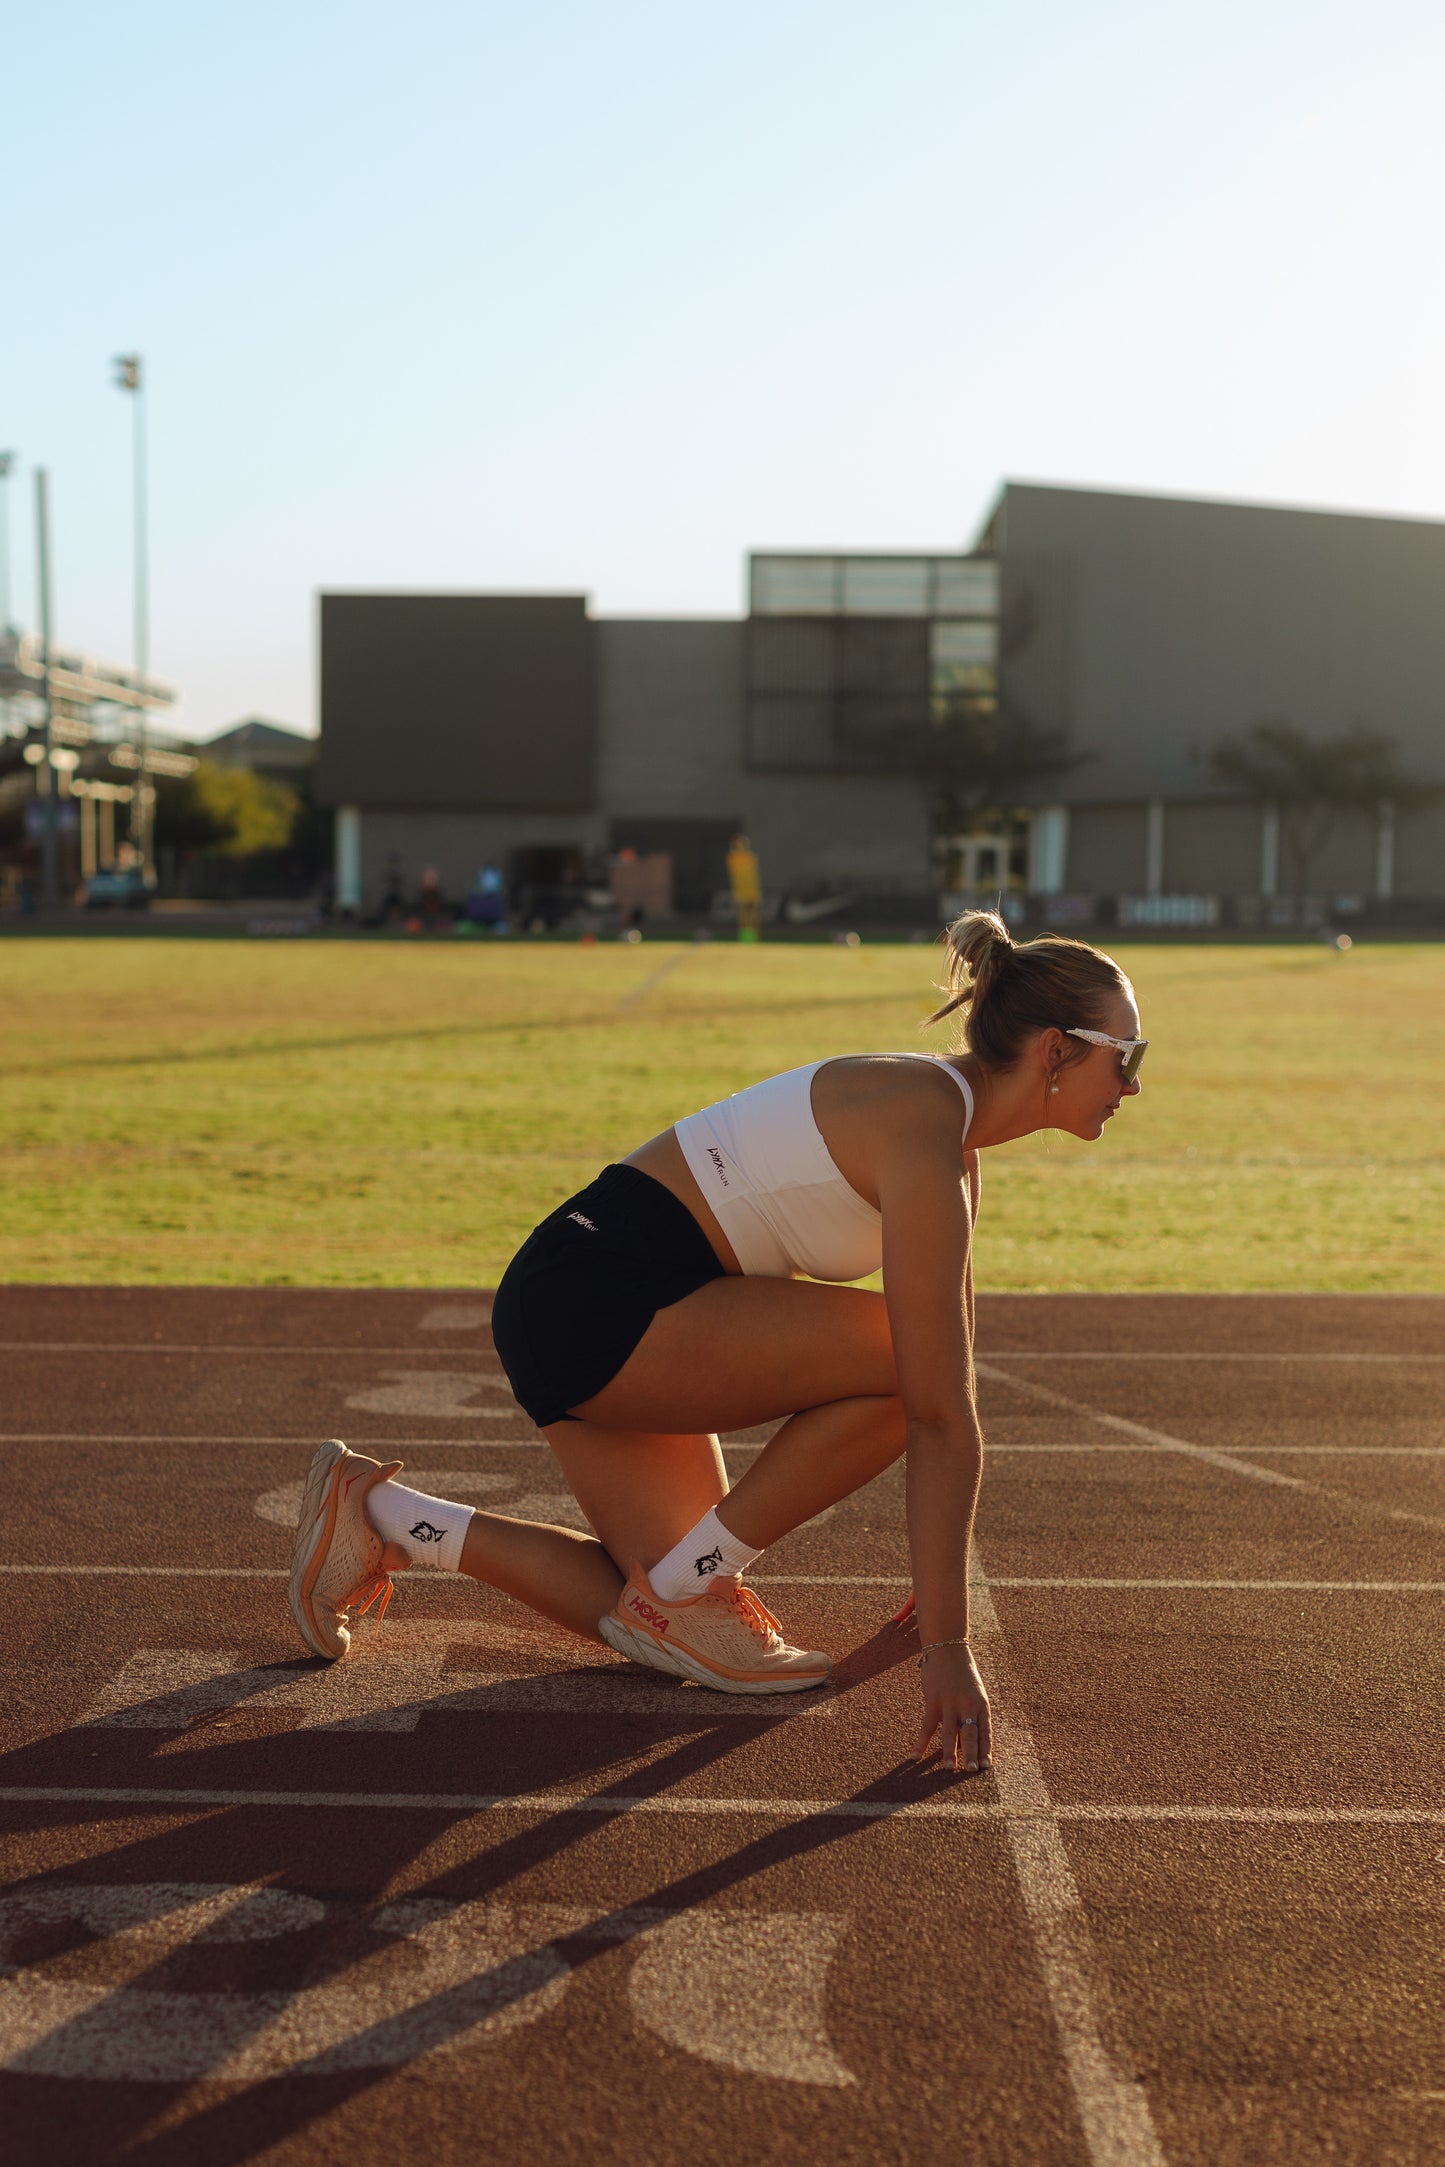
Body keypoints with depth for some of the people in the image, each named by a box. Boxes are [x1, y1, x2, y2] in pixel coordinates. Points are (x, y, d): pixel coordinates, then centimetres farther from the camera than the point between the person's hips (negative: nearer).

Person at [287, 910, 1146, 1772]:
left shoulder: (954, 1140, 10)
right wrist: (947, 1644, -20)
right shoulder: (922, 1140, -21)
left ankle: (378, 1516, 18)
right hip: (589, 1304, -10)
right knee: (904, 1367, -19)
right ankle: (684, 1587, -5)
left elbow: (955, 1373, 16)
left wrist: (943, 1581, 20)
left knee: (655, 1612, 11)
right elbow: (941, 1415, -22)